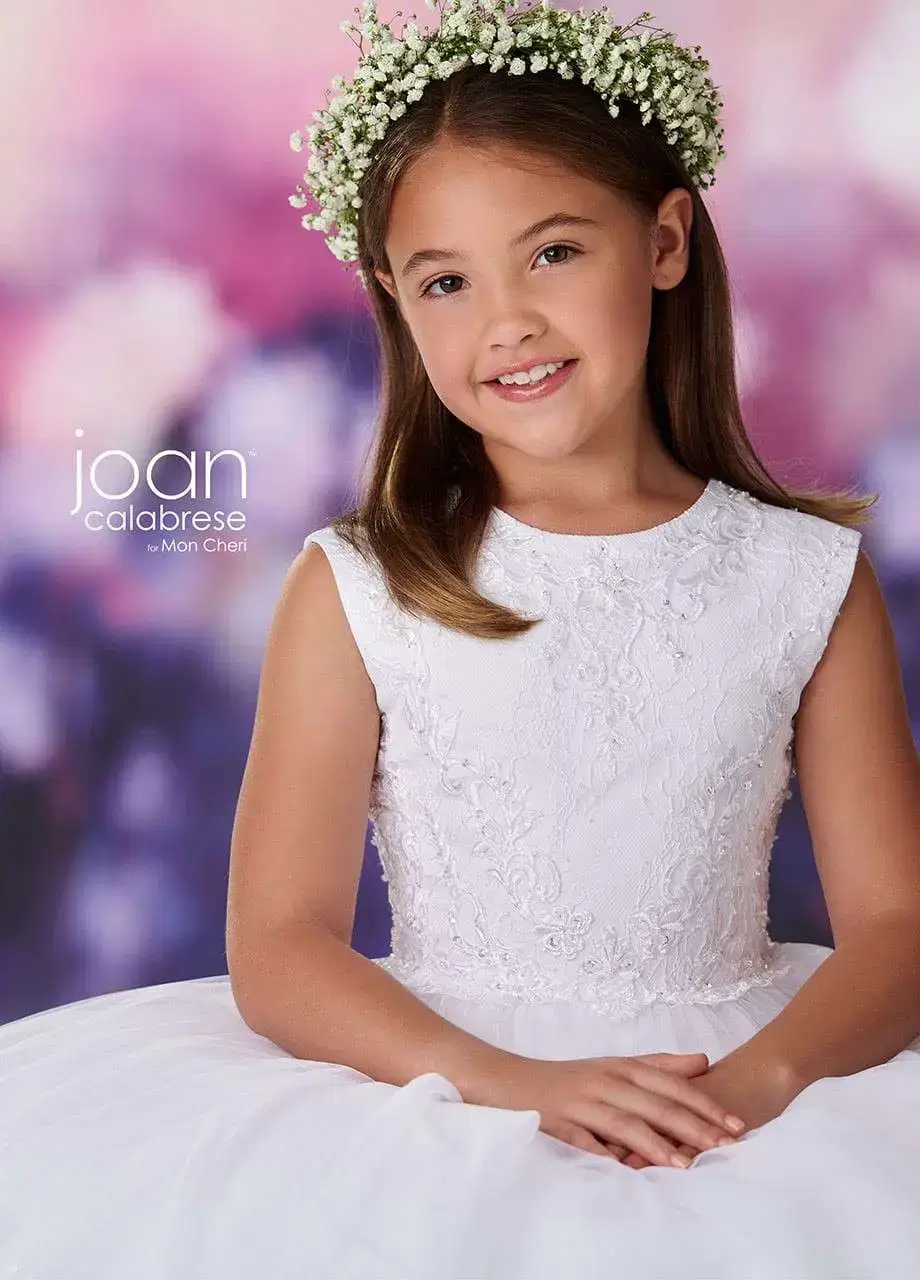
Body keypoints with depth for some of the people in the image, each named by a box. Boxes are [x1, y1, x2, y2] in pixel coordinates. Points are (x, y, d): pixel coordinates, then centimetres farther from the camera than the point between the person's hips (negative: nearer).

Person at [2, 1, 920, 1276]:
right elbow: (280, 952, -3)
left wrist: (760, 1076, -15)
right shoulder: (357, 590, 0)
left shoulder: (809, 578, 4)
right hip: (441, 1109, -1)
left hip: (742, 1096, 1)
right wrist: (511, 1085, -18)